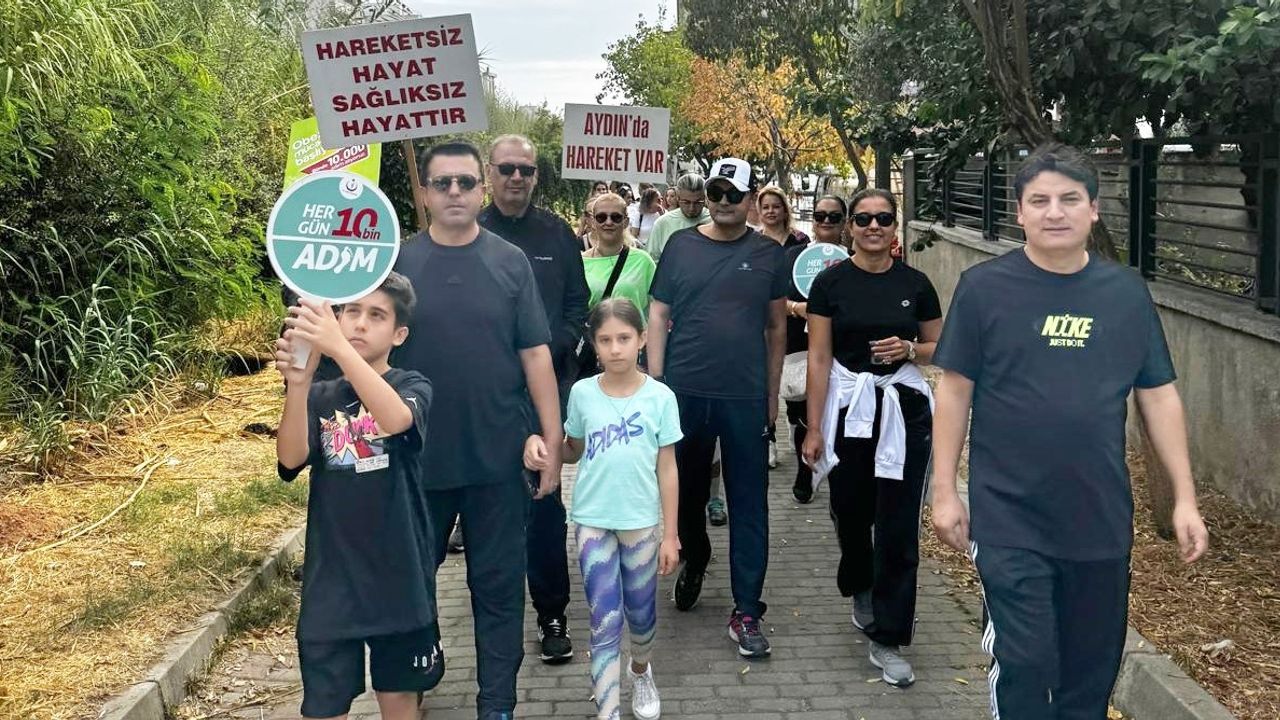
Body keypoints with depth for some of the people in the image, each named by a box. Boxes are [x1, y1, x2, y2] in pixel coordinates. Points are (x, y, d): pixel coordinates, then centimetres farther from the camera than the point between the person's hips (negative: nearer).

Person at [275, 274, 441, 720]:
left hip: (399, 578, -1)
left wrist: (339, 347, -40)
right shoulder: (320, 396, 3)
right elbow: (291, 458, -15)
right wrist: (297, 384, -31)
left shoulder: (412, 388, -4)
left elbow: (394, 419, -28)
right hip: (331, 581, 1)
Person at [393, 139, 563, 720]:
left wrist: (552, 440, -3)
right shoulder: (397, 263, 0)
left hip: (499, 457, -1)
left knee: (498, 585, 8)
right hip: (416, 458, 1)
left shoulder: (510, 263, -1)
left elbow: (536, 355, 0)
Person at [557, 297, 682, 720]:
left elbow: (667, 470, -3)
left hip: (641, 521, 0)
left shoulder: (659, 397, -7)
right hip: (592, 521, 0)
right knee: (604, 623, 0)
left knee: (641, 611, 16)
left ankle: (641, 672, 46)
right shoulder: (582, 393, -3)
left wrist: (670, 535, -2)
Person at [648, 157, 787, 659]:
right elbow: (658, 316, 5)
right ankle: (694, 560, 42)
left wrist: (772, 393, 8)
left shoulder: (768, 254, 4)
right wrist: (654, 383, 0)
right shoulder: (681, 246, 4)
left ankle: (746, 612, 7)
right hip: (685, 392, 1)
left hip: (746, 396, -1)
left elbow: (777, 327, 9)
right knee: (686, 490, 15)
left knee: (748, 505, 1)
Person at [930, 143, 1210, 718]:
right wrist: (944, 491, -3)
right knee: (1023, 668, -1)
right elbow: (955, 391, -1)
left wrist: (1185, 498, 4)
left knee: (1092, 671, 14)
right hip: (1009, 521, -3)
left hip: (1103, 520, 3)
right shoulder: (984, 288, -5)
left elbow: (1158, 396, 7)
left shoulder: (1126, 292, 3)